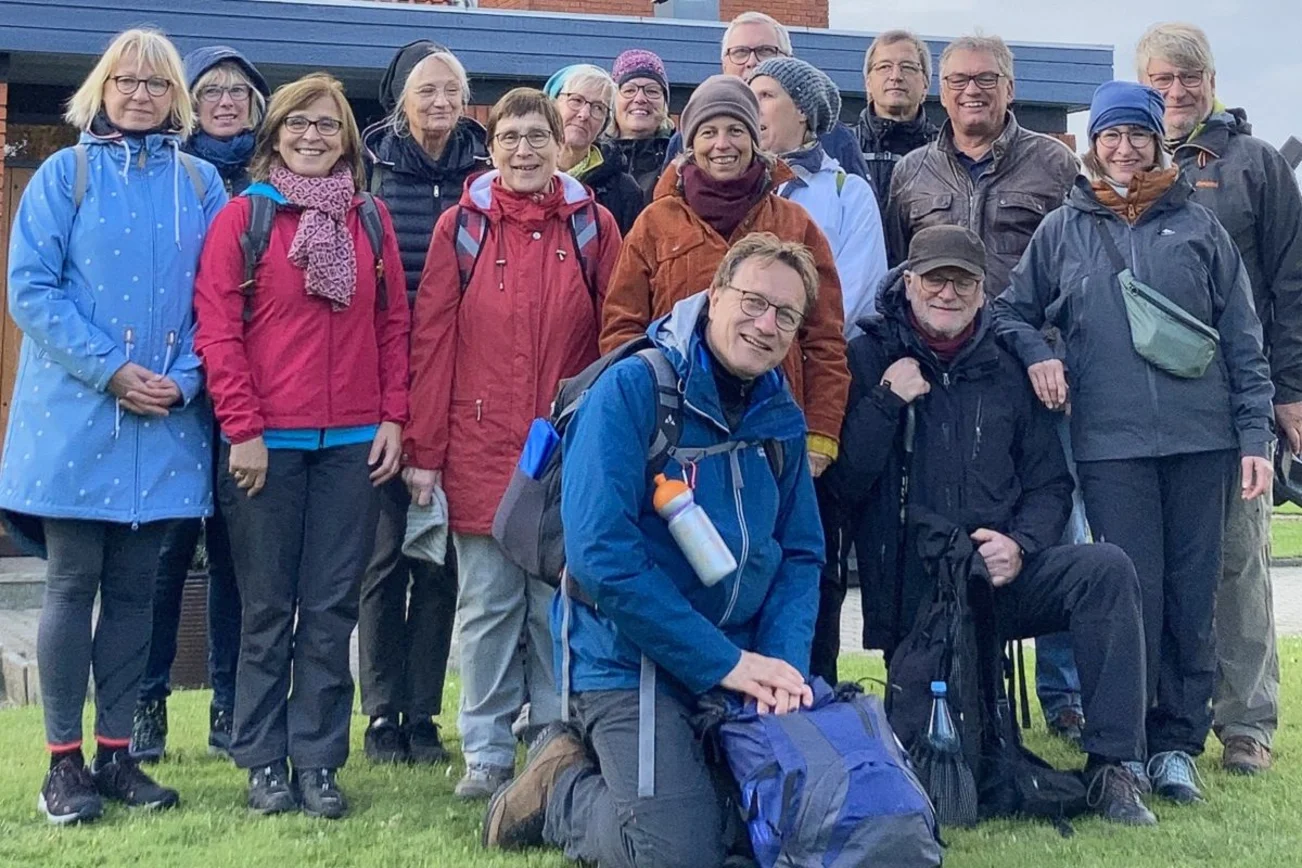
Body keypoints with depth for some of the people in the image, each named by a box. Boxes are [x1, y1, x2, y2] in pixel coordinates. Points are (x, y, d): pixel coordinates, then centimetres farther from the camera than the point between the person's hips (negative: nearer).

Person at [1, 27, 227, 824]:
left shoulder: (201, 183, 9)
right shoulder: (65, 174, 2)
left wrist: (184, 377, -9)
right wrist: (110, 371, -15)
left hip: (167, 422, 2)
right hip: (75, 416, -2)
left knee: (134, 592, 8)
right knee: (72, 586, 1)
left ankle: (116, 753, 17)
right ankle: (65, 762, 9)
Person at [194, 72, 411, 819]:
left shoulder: (371, 219, 9)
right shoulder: (243, 217, 0)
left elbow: (395, 323, 9)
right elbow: (217, 328, -5)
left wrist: (394, 418, 1)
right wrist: (243, 427, -10)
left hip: (354, 444, 2)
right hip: (268, 444, -2)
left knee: (332, 608, 6)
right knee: (269, 609, 6)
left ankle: (319, 761, 15)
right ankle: (264, 761, 16)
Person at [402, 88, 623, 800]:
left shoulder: (594, 227, 5)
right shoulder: (460, 226, 4)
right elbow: (431, 339, 1)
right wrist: (424, 448, -4)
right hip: (479, 452, 0)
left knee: (558, 604, 7)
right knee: (487, 607, 5)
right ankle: (487, 753, 14)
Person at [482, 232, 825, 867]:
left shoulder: (781, 418, 5)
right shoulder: (632, 390, -16)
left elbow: (800, 555, 8)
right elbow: (601, 554, -23)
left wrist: (783, 660, -13)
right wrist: (723, 661, -21)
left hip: (743, 663, 7)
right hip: (632, 664, -7)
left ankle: (591, 763, 24)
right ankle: (560, 791, 12)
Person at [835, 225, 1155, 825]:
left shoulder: (1005, 371, 11)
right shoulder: (868, 360, 2)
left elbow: (1050, 482, 10)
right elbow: (842, 482, -5)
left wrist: (1020, 544, -9)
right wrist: (888, 402, -16)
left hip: (1000, 575, 3)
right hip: (908, 591, -2)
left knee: (1106, 568, -26)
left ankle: (1114, 769, -25)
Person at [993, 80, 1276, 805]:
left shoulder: (1198, 224, 9)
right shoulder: (1063, 230, 10)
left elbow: (1242, 338, 9)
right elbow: (1013, 310, 18)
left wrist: (1255, 434, 2)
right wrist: (1036, 354, -4)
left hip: (1203, 440, 1)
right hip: (1111, 442, -1)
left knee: (1193, 595, 4)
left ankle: (1176, 743, 15)